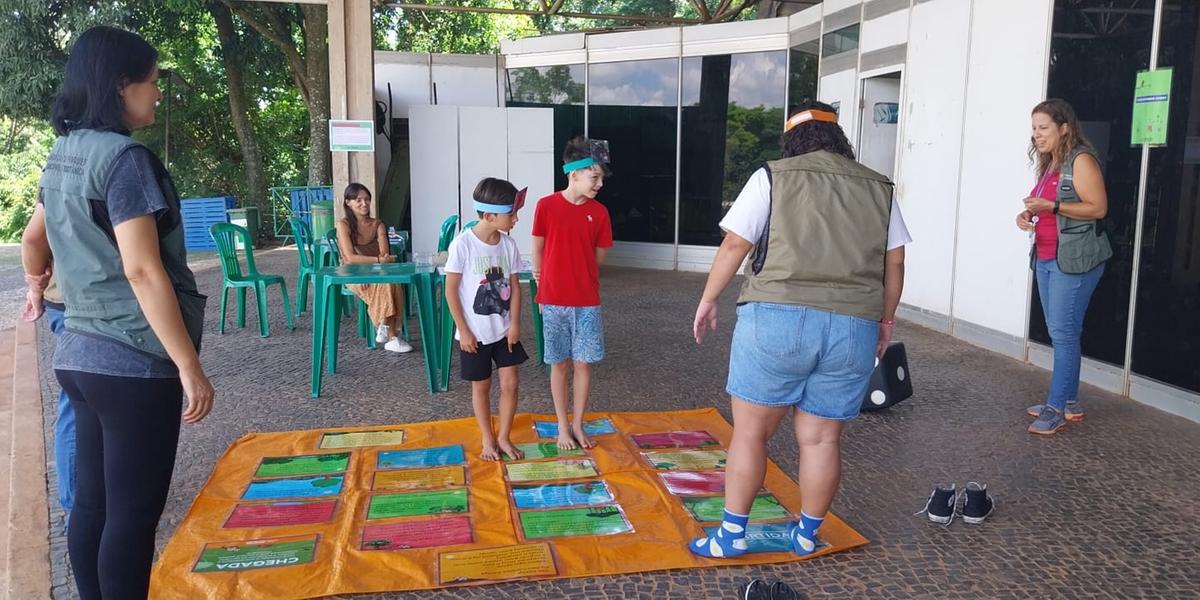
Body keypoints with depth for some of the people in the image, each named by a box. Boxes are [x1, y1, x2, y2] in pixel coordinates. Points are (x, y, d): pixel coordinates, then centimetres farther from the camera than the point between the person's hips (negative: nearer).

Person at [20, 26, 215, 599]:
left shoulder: (63, 155, 12)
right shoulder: (124, 157, -16)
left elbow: (33, 238, 28)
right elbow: (142, 271, -22)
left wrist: (38, 286, 48)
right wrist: (190, 366, -20)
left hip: (80, 353, 9)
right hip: (133, 363, -9)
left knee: (92, 504, 15)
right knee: (132, 514, 1)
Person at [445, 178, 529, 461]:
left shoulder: (508, 244, -3)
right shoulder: (462, 244, -17)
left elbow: (514, 286, 4)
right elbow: (451, 290, -12)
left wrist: (515, 323, -4)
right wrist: (463, 330, -12)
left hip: (504, 330, 4)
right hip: (475, 333, -4)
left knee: (510, 383, 3)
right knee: (481, 386, 10)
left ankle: (504, 438, 21)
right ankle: (488, 439, 27)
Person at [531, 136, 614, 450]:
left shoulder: (599, 212, -2)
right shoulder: (546, 206, -7)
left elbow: (598, 256, 8)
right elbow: (538, 251, 2)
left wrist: (579, 276, 7)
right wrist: (544, 288, 7)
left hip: (587, 302, 2)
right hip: (554, 301, -2)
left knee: (584, 363, 7)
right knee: (559, 364, 9)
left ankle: (578, 425, 22)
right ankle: (562, 427, 22)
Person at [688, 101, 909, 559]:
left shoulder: (772, 178, 4)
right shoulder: (879, 189, 14)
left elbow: (733, 246, 0)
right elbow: (894, 264, 13)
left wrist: (708, 301, 10)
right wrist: (885, 320, 23)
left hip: (776, 318, -3)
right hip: (853, 328, 4)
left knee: (751, 431, 6)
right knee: (822, 437, 12)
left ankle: (732, 535, 14)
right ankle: (808, 534, 25)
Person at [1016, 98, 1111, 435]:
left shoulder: (1081, 160, -9)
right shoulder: (1049, 165, 17)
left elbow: (1098, 208, -16)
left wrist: (1052, 206, -23)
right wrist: (1028, 215, 7)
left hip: (1074, 260, -9)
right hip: (1046, 259, 9)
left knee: (1064, 333, -8)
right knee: (1058, 332, 10)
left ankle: (1057, 407, -5)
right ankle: (1069, 403, 17)